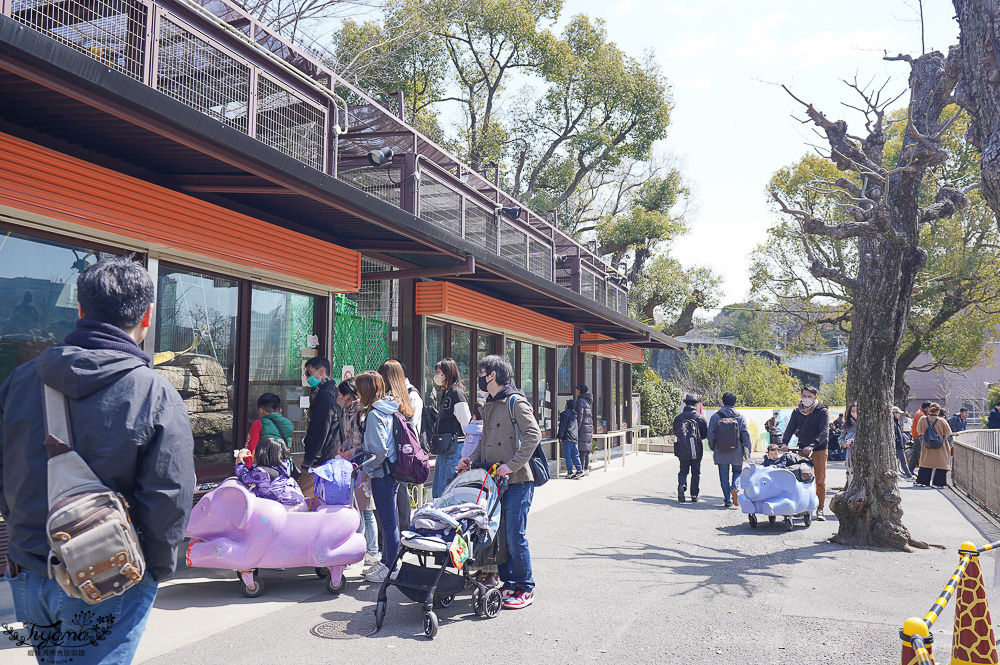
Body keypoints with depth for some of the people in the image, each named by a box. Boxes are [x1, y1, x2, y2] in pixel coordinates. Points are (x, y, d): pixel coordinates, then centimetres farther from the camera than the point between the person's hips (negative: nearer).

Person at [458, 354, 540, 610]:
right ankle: (508, 583, 23)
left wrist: (511, 465, -21)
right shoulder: (490, 405, 17)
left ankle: (525, 589, 8)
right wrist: (472, 459, 8)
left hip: (517, 481, -8)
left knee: (515, 536, -5)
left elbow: (533, 436, -17)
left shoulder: (515, 402, -9)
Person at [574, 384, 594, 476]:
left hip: (583, 427, -9)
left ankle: (581, 470, -7)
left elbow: (579, 416, -16)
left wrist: (577, 428, -15)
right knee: (587, 449, 11)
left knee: (582, 449, -7)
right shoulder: (589, 401, 15)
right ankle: (587, 469, 14)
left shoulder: (581, 400, -11)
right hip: (589, 427, 9)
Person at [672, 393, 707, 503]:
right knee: (696, 472, 11)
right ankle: (694, 496, 12)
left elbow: (675, 433, 9)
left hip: (682, 450, 1)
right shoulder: (700, 418, -4)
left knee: (683, 470, 12)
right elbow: (705, 435, -1)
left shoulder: (678, 417, 0)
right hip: (697, 450, -1)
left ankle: (681, 485, -16)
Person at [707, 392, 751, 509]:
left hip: (721, 452, 0)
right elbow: (746, 435, -1)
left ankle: (728, 501, 5)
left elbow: (710, 434, -2)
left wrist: (713, 448, 13)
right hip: (736, 451, 0)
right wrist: (747, 452, 6)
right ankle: (734, 487, -11)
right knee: (737, 471, 18)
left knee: (724, 477, 8)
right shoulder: (740, 417, -1)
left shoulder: (715, 416, -2)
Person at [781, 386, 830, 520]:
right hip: (802, 448, 3)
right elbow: (790, 428, -2)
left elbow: (824, 432, -18)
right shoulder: (797, 411, 3)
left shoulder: (822, 411, -9)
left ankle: (820, 509, 9)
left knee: (820, 480, 1)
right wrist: (784, 442, -20)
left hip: (819, 449, -3)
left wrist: (812, 445, -32)